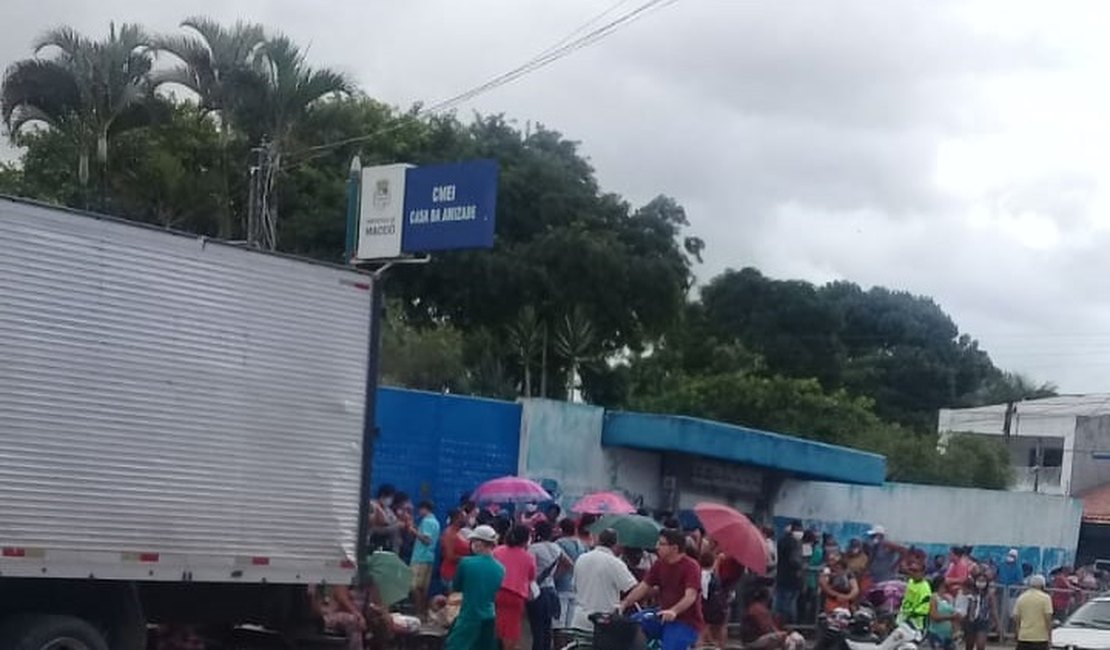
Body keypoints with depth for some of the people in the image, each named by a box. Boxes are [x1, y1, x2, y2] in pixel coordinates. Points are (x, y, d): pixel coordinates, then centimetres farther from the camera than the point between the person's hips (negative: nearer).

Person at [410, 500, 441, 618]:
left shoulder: (426, 521, -11)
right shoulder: (435, 522, 18)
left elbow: (427, 539, -20)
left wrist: (414, 531, -15)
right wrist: (417, 531, 19)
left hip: (421, 557, -10)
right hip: (429, 557, 10)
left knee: (416, 586, -9)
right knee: (424, 587, 11)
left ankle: (419, 612, -12)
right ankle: (424, 612, 12)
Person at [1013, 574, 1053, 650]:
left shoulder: (1021, 598, 7)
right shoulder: (1045, 598, -4)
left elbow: (1016, 619, 6)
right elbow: (1048, 618, -9)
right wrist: (1049, 635, -1)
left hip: (1023, 638, 4)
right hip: (1040, 638, -4)